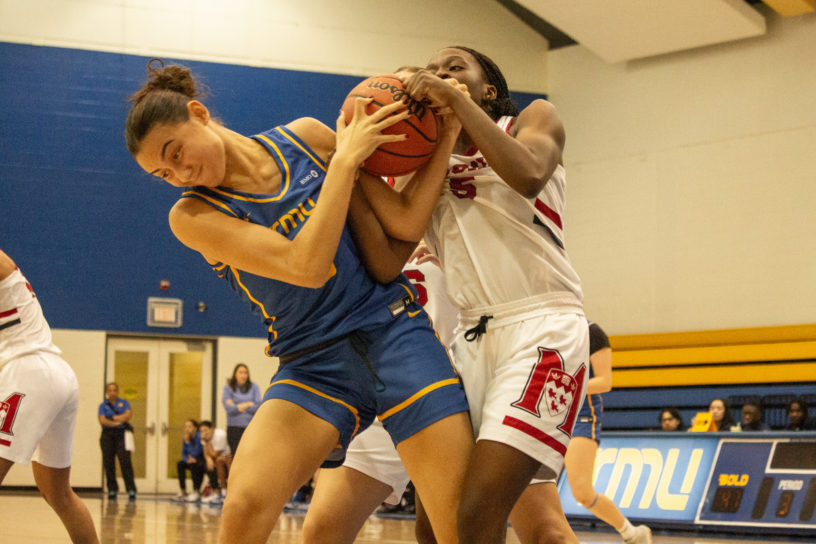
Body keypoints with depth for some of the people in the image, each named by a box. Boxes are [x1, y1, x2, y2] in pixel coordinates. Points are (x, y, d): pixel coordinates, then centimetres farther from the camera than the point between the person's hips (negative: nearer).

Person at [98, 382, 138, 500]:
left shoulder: (124, 403, 12)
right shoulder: (103, 406, 11)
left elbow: (128, 415, -3)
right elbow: (102, 420, -3)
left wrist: (113, 418, -5)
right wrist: (116, 422, -11)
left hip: (122, 435, -1)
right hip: (107, 436, 1)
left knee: (125, 461, -12)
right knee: (108, 463, -1)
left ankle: (131, 489, -15)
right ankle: (112, 490, 6)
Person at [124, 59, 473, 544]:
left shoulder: (304, 137, 5)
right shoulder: (193, 215, -4)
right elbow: (305, 267, -18)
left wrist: (445, 140, 1)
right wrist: (345, 160, -17)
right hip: (314, 365, -1)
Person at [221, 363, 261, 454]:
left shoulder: (253, 387, 6)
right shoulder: (228, 388, 3)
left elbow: (258, 407, -3)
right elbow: (229, 408, -8)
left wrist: (239, 407, -6)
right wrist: (248, 404, -4)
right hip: (234, 427, -1)